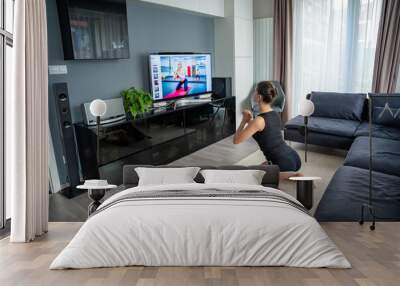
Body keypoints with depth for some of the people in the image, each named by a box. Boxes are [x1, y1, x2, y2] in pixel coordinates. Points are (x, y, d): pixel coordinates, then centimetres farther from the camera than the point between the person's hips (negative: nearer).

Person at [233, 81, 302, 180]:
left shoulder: (259, 120, -20)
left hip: (284, 164, -9)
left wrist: (244, 120, -1)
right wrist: (250, 120, 10)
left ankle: (290, 175, -6)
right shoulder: (275, 114, 6)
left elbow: (236, 140, -13)